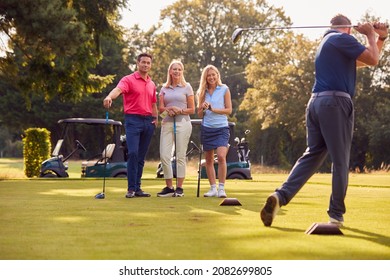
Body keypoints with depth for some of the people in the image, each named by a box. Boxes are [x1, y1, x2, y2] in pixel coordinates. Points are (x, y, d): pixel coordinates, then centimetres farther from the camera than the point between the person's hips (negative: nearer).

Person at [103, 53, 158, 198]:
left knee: (141, 156, 7)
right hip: (133, 120, -6)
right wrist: (109, 97, -45)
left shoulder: (152, 84, 16)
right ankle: (131, 188, -10)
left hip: (148, 121, 6)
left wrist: (155, 118, 10)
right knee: (133, 153, -14)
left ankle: (137, 188, 12)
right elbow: (118, 89, -24)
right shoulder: (128, 80, -3)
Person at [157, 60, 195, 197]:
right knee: (164, 155, -5)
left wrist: (180, 110, -11)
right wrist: (168, 109, -12)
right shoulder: (164, 88, 14)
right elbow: (160, 107, 9)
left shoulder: (187, 87, 7)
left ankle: (179, 187, 3)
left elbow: (192, 109, 6)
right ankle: (169, 187, 3)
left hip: (182, 123, -3)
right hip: (167, 123, 3)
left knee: (180, 155, -2)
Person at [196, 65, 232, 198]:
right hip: (206, 128, 4)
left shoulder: (224, 89, 1)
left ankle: (221, 188, -12)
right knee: (209, 160, 6)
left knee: (221, 157, -18)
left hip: (221, 128, -4)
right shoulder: (202, 92, 10)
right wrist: (203, 109, -10)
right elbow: (199, 114, 12)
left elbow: (229, 110, -1)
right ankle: (213, 188, 13)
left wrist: (213, 109, -12)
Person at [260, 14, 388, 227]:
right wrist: (370, 35, 11)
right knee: (340, 161, 0)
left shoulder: (327, 41, 26)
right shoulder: (342, 39, -3)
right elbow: (372, 60, -4)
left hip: (316, 102, 9)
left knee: (312, 155, 5)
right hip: (336, 103, -9)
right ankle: (336, 214, 5)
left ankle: (281, 196, -14)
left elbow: (365, 61, 31)